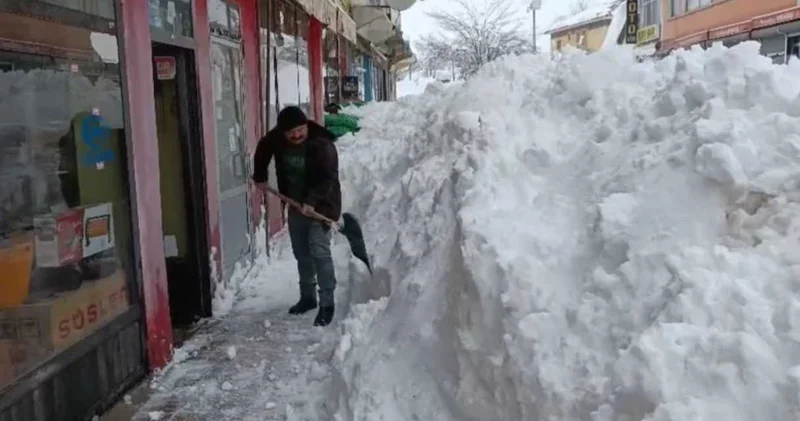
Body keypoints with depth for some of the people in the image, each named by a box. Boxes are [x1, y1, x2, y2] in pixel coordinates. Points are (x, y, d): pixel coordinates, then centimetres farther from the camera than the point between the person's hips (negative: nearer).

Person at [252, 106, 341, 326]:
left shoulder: (322, 145, -22)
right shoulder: (276, 139, -6)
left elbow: (328, 178, -27)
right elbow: (263, 151, 16)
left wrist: (312, 201, -39)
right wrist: (260, 177, 17)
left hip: (320, 205, -6)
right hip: (295, 205, 6)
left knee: (319, 252, -14)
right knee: (301, 253, 14)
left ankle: (327, 304, -6)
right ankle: (308, 297, 29)